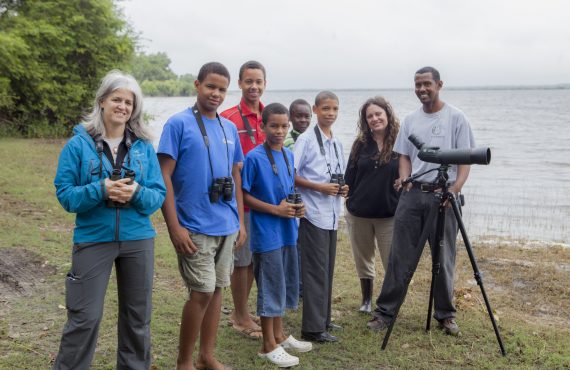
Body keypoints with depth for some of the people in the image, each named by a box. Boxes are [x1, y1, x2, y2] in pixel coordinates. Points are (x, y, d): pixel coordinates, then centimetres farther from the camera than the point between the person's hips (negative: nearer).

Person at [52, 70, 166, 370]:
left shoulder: (144, 146, 3)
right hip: (93, 239, -3)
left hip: (138, 240, 3)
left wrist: (137, 192, -20)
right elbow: (64, 193, -7)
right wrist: (101, 190, -22)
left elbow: (159, 195, 1)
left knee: (137, 316, 14)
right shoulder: (78, 144, -4)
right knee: (85, 317, 1)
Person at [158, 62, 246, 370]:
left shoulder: (229, 128, 10)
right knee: (202, 292, -4)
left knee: (216, 290, 12)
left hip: (227, 226, 6)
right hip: (195, 227, -6)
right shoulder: (178, 123, -8)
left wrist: (241, 220, 12)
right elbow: (164, 177, -11)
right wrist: (174, 227, -16)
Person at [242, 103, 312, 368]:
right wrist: (276, 209, -18)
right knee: (270, 288, 1)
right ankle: (269, 345, 15)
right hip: (267, 233, -7)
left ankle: (279, 335, 33)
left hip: (288, 231, 7)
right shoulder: (254, 157, -12)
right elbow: (244, 195, -12)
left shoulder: (289, 155, 8)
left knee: (284, 284, 16)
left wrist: (297, 206, -2)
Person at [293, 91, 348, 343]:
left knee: (327, 270, 13)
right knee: (316, 271, -5)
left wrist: (343, 188, 1)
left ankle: (323, 320, 25)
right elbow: (291, 175, -12)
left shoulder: (337, 143, 14)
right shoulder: (306, 139, -8)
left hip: (332, 215, 7)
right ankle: (313, 328, 1)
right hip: (313, 215, -7)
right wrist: (319, 187, -18)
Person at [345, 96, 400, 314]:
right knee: (363, 259, 16)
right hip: (359, 214, 3)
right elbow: (349, 177, 7)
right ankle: (367, 300, 33)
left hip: (389, 214, -3)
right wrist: (350, 202, 4)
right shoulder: (360, 144, 3)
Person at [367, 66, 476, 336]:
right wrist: (404, 178, -7)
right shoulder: (410, 120, 12)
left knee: (444, 258, 5)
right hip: (412, 193, 3)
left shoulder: (456, 117, 0)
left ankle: (445, 315, 20)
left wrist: (456, 188, -17)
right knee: (400, 256, 4)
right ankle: (385, 311, 11)